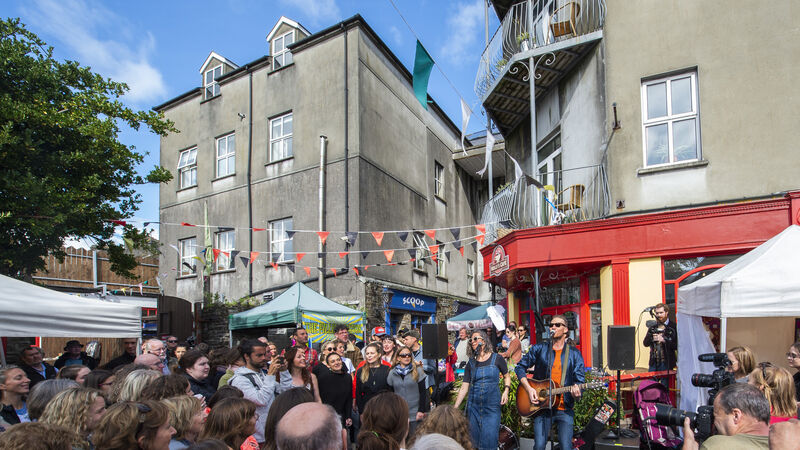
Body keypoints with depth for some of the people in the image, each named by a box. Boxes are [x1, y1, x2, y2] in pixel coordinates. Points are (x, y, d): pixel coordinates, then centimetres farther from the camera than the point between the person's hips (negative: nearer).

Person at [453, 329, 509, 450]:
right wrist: (455, 408, -2)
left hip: (492, 407, -3)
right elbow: (464, 388, 4)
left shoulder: (496, 359, -1)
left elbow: (506, 377, 13)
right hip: (474, 407, 3)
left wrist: (506, 391, -6)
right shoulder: (471, 364, 6)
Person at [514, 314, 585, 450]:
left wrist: (576, 391, -20)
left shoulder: (574, 354, 6)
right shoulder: (539, 349, 5)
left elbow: (579, 380, 2)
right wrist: (529, 388, -4)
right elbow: (520, 367, 9)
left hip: (564, 408, 0)